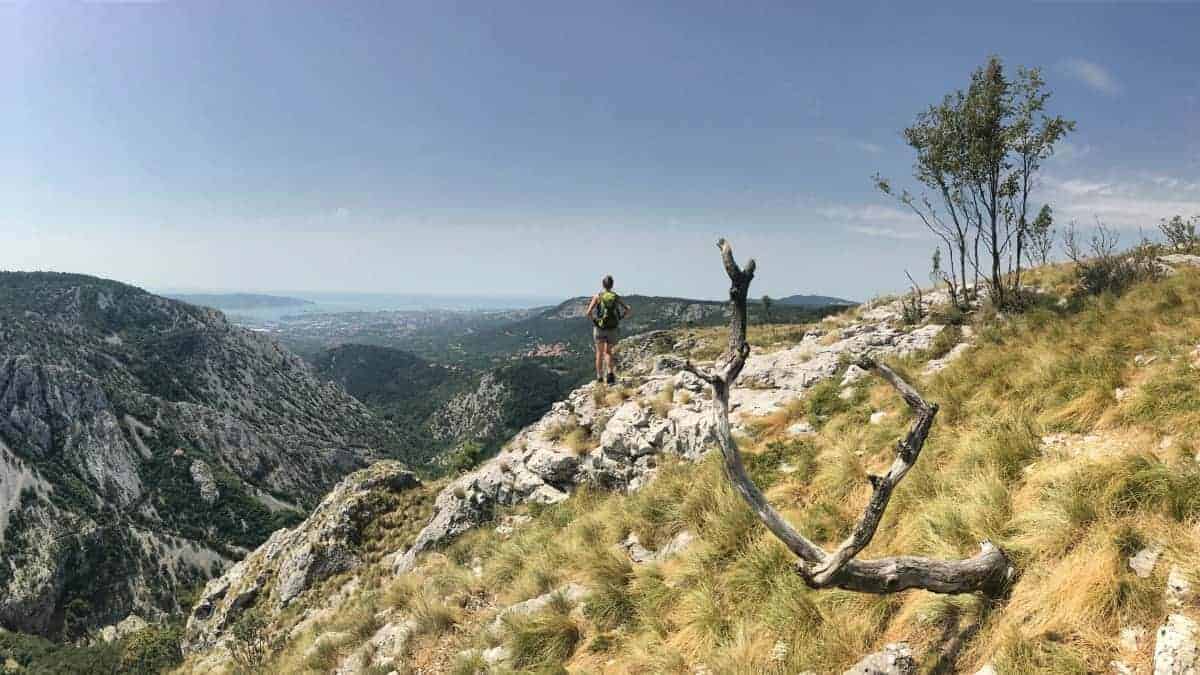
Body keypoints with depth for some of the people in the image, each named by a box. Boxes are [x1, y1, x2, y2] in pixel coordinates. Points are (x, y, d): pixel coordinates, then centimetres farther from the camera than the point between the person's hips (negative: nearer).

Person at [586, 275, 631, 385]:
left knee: (600, 353, 16)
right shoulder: (616, 297, 2)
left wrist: (594, 320, 6)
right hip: (613, 329, 1)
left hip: (599, 328, -1)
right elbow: (629, 310, -4)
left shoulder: (597, 296, -3)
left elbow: (589, 312, -12)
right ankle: (610, 373, -10)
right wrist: (619, 318, 7)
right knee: (608, 352, 14)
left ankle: (600, 377, 17)